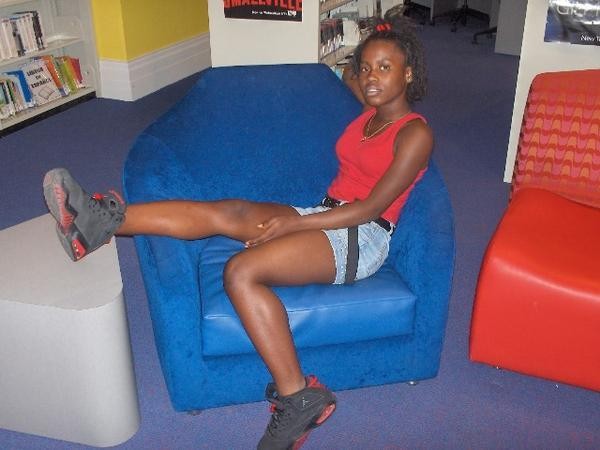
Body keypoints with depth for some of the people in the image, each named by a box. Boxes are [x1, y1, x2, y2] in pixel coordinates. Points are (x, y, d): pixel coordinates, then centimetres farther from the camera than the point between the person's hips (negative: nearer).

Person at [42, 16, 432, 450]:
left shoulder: (416, 133, -9)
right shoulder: (369, 115, 17)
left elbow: (371, 208, -16)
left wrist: (292, 222, -16)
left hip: (361, 238, -8)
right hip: (326, 214, 8)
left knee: (242, 271, -29)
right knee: (226, 210, -16)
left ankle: (297, 398, -24)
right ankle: (101, 222, -25)